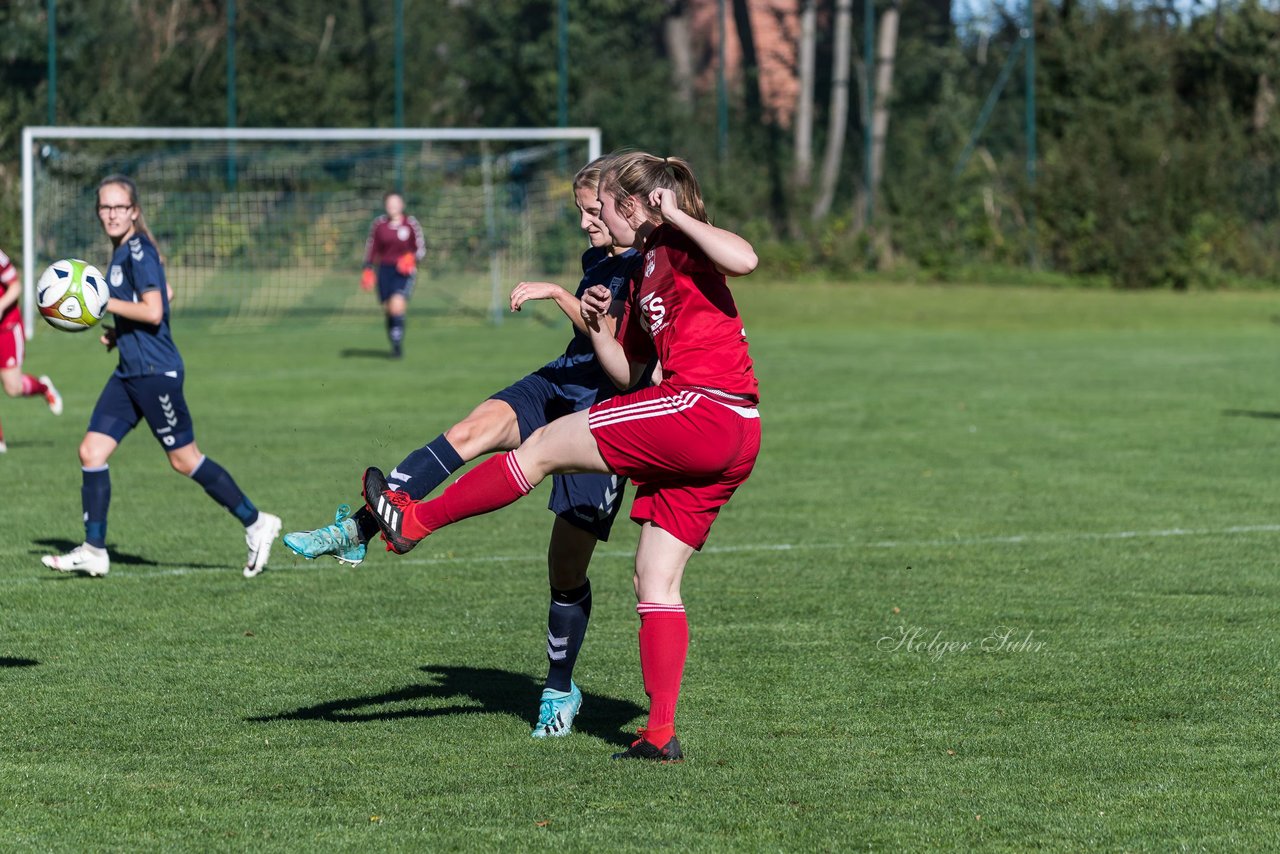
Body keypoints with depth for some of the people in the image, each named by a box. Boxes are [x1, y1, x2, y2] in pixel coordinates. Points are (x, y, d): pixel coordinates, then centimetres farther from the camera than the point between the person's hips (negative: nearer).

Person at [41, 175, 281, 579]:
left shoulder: (138, 251, -14)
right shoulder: (122, 251, 13)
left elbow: (153, 312, -22)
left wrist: (103, 303, -17)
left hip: (156, 371, -9)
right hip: (130, 372, 9)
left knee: (185, 460, -1)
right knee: (91, 452, 2)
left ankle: (256, 524, 11)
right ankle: (94, 552, 5)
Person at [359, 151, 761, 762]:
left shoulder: (678, 245, -3)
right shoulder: (647, 270, 25)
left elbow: (744, 259, -25)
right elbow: (626, 372, 28)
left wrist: (678, 215, -14)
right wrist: (596, 326, 10)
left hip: (703, 408, -10)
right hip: (731, 440, 10)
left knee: (545, 446, -2)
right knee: (655, 581, 7)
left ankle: (415, 521, 6)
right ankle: (660, 733, 4)